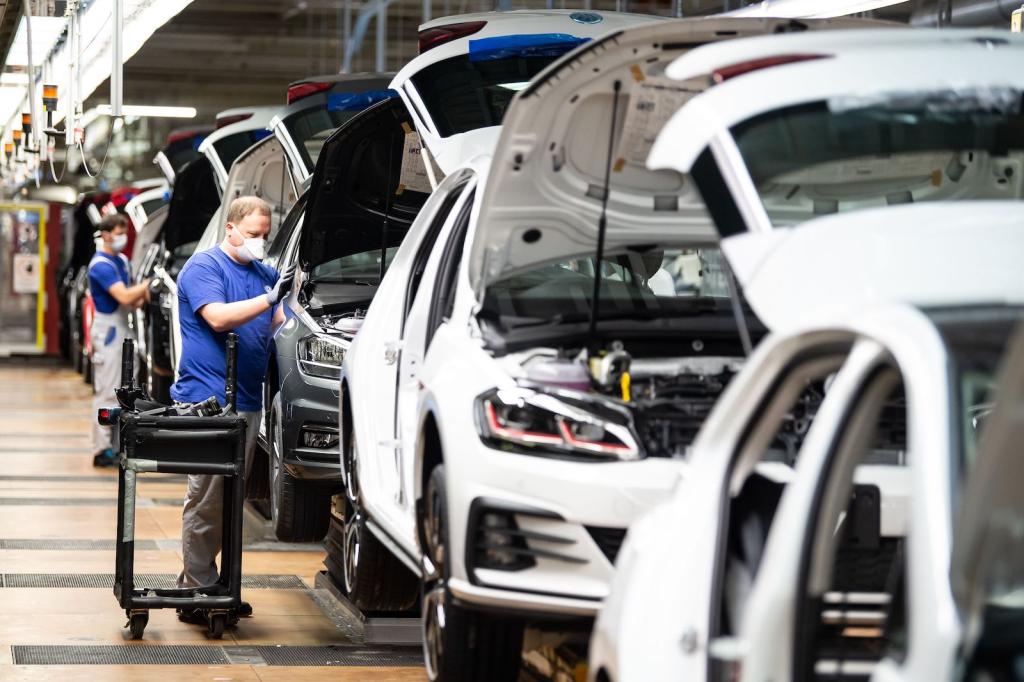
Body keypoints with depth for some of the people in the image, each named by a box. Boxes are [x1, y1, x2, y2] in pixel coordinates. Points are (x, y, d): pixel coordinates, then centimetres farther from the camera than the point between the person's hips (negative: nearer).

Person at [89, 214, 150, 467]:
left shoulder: (122, 261, 14)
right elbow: (123, 296, -26)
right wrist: (147, 284, -18)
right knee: (107, 391, -8)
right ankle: (102, 449, -6)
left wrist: (141, 296, -1)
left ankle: (116, 443, 20)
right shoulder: (101, 265, -16)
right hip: (108, 329, -10)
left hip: (122, 328, 10)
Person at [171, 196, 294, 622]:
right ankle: (196, 593, -3)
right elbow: (218, 317, -19)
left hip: (248, 402, 8)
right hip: (208, 399, -8)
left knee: (230, 500, 12)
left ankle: (209, 584, 19)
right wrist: (270, 298, -26)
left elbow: (280, 324, 16)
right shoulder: (204, 267, -5)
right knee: (206, 501, -7)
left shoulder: (264, 274, 18)